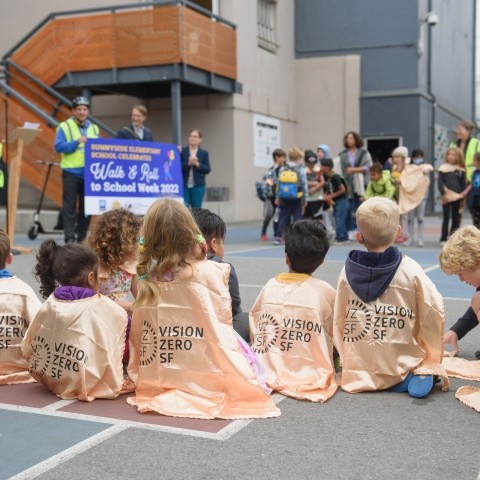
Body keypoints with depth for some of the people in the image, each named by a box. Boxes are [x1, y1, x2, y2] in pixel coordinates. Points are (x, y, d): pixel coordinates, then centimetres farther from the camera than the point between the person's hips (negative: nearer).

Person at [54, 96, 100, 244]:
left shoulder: (94, 128, 15)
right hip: (71, 172, -4)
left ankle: (82, 236, 16)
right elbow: (58, 147, -9)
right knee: (70, 206, -3)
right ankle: (70, 237, 0)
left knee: (86, 206, 7)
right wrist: (76, 142, -20)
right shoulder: (64, 126, 0)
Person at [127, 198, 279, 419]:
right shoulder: (210, 272, -15)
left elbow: (137, 338, 2)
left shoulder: (146, 279, -5)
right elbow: (224, 319, -9)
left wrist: (139, 377, 12)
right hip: (203, 380, -2)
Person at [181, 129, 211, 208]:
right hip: (184, 185, -1)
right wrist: (188, 163, -17)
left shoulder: (204, 153, 8)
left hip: (198, 186, 1)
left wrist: (197, 164, -12)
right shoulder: (182, 151, 4)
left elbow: (207, 170, 1)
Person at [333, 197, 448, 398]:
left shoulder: (348, 271, -6)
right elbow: (433, 313, -5)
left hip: (358, 369, 1)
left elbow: (338, 320, 1)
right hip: (399, 365, -1)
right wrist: (432, 361, 9)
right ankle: (421, 374, -3)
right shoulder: (411, 270, -11)